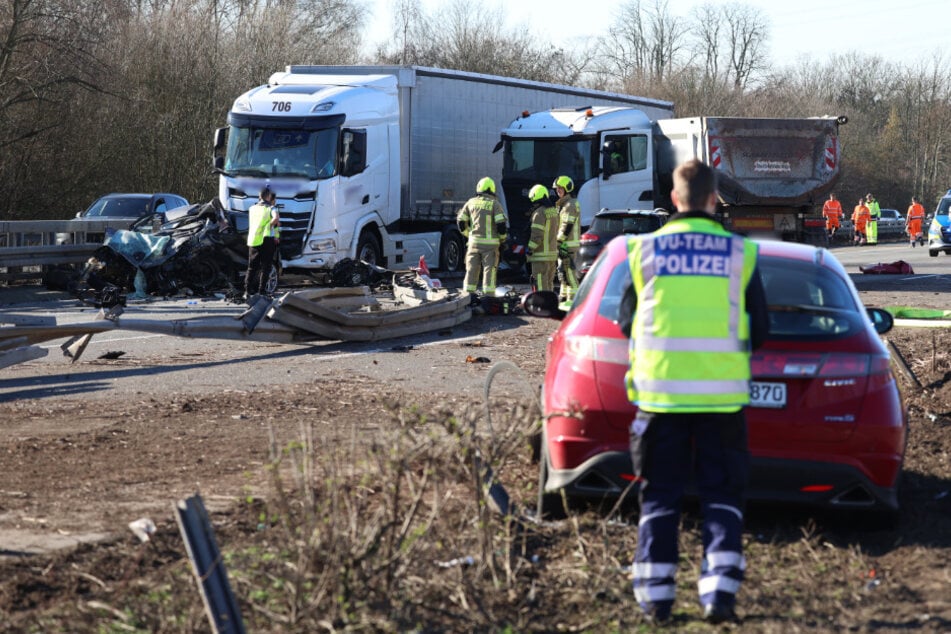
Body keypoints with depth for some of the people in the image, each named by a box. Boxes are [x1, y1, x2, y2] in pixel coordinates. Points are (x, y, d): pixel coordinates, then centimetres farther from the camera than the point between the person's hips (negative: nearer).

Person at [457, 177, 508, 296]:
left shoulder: (471, 202, 7)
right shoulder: (494, 203, -5)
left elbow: (461, 221, 10)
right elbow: (501, 223, -12)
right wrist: (502, 239, 4)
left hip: (474, 241, 3)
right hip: (490, 242, -3)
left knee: (472, 270, 9)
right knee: (489, 270, 0)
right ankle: (489, 295, -4)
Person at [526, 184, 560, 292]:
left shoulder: (539, 213, -16)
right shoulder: (553, 212, 12)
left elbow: (537, 234, -21)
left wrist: (530, 249, -12)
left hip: (541, 255, -9)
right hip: (552, 252, 9)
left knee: (541, 283, -5)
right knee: (549, 282, 16)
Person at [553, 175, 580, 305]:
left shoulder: (570, 205, -13)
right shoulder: (561, 204, 20)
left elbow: (567, 226, -19)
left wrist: (559, 242, -20)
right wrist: (559, 243, 17)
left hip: (569, 244, -10)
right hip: (563, 244, 10)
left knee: (569, 271, -12)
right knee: (562, 271, 14)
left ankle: (572, 298, -13)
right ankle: (563, 296, 20)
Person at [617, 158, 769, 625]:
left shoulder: (645, 250, 0)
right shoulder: (739, 254, 0)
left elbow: (627, 322, 8)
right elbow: (759, 329, 5)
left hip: (660, 390, 0)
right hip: (722, 394, 0)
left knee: (660, 496, 9)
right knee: (722, 496, 7)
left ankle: (655, 595, 7)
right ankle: (720, 590, -3)